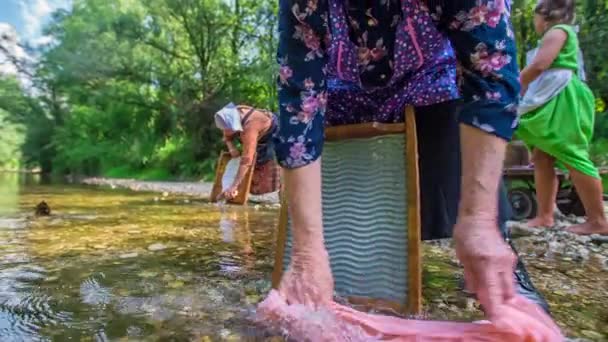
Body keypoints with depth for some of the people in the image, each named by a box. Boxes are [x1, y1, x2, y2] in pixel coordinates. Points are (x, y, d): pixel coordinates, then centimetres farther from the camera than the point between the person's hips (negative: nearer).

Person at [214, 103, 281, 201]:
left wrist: (234, 186, -49)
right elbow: (227, 137, 0)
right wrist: (231, 147, -24)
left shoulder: (249, 126, -42)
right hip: (261, 138, 8)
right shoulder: (233, 115, -19)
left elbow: (246, 159, -47)